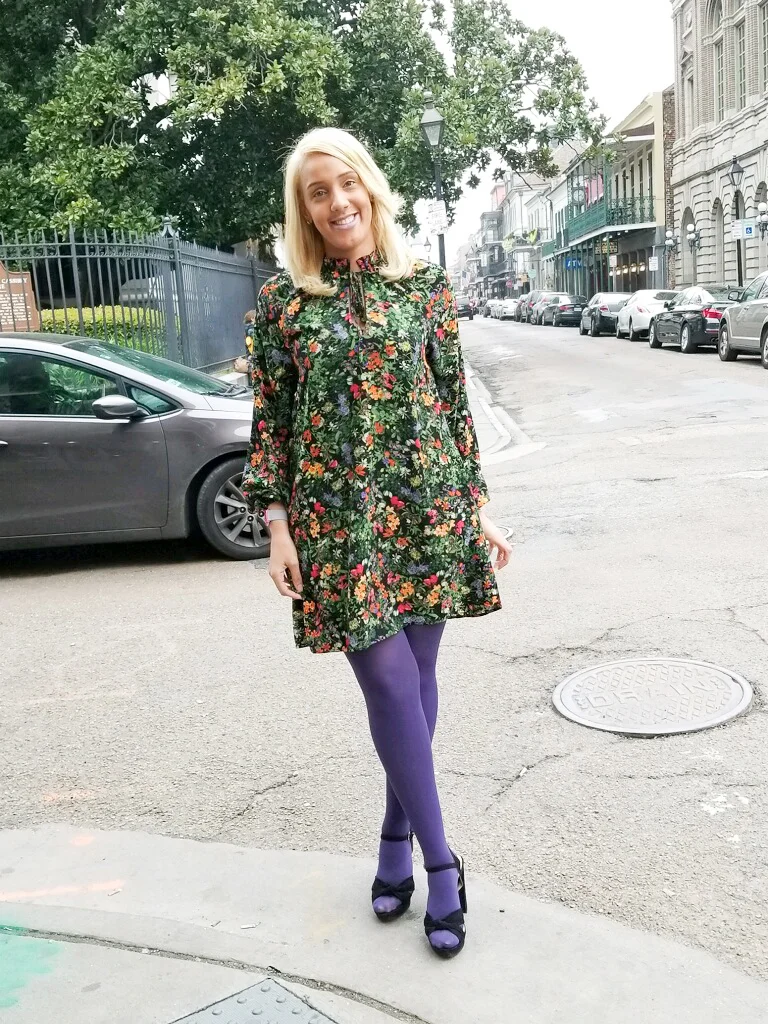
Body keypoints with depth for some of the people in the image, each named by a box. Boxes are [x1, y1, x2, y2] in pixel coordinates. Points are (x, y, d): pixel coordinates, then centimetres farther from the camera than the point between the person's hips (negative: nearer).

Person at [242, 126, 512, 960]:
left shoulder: (425, 285, 6)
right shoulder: (282, 301, 3)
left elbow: (456, 402, 7)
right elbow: (269, 421, 3)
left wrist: (477, 508, 6)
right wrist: (277, 526, -3)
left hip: (427, 507, 2)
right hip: (338, 517, -1)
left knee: (415, 678, 9)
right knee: (391, 684, -3)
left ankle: (397, 835, 29)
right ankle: (439, 862, 12)